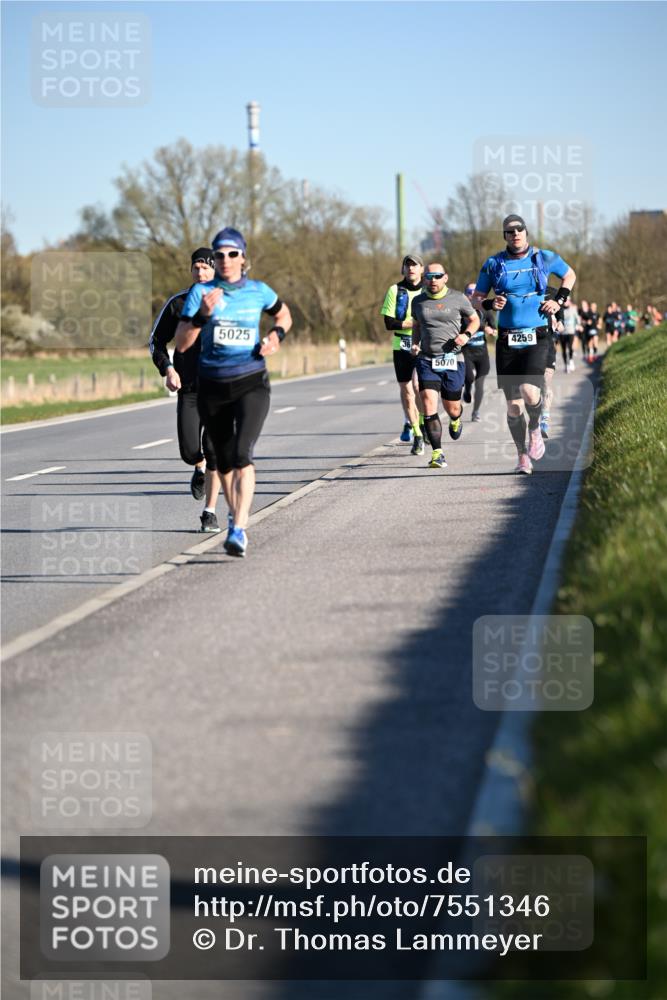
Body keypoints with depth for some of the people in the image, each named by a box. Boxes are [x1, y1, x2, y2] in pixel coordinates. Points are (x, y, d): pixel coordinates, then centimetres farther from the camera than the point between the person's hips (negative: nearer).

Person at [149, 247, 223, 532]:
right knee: (189, 451, -7)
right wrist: (167, 369, -5)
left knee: (214, 450, -9)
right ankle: (200, 468, 32)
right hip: (188, 390, 1)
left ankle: (210, 512, 1)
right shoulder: (177, 303, 3)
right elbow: (156, 340, 11)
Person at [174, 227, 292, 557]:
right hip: (212, 386, 2)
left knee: (242, 454, -20)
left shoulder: (258, 291, 1)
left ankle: (239, 530, -27)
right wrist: (202, 315, -22)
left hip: (251, 384, -2)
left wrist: (276, 335, 1)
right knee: (224, 460, 13)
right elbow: (181, 343, -8)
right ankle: (236, 516, 37)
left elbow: (284, 315, 22)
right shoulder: (200, 292, -2)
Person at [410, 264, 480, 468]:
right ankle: (437, 453, -11)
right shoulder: (418, 302, 7)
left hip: (452, 360, -1)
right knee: (429, 407, -15)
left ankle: (455, 420, 49)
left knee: (452, 408, 10)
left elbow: (474, 320, 12)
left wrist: (467, 335, -8)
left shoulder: (458, 299, 0)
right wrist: (415, 343, 5)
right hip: (426, 360, 1)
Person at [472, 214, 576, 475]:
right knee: (513, 404, 1)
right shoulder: (493, 264, 4)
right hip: (507, 342, 2)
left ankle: (535, 429, 9)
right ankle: (523, 456, 16)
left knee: (529, 391, -23)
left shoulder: (544, 258, 4)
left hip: (537, 339, -1)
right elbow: (475, 299, 11)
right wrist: (491, 304, -10)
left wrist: (559, 300, 6)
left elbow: (570, 275, 22)